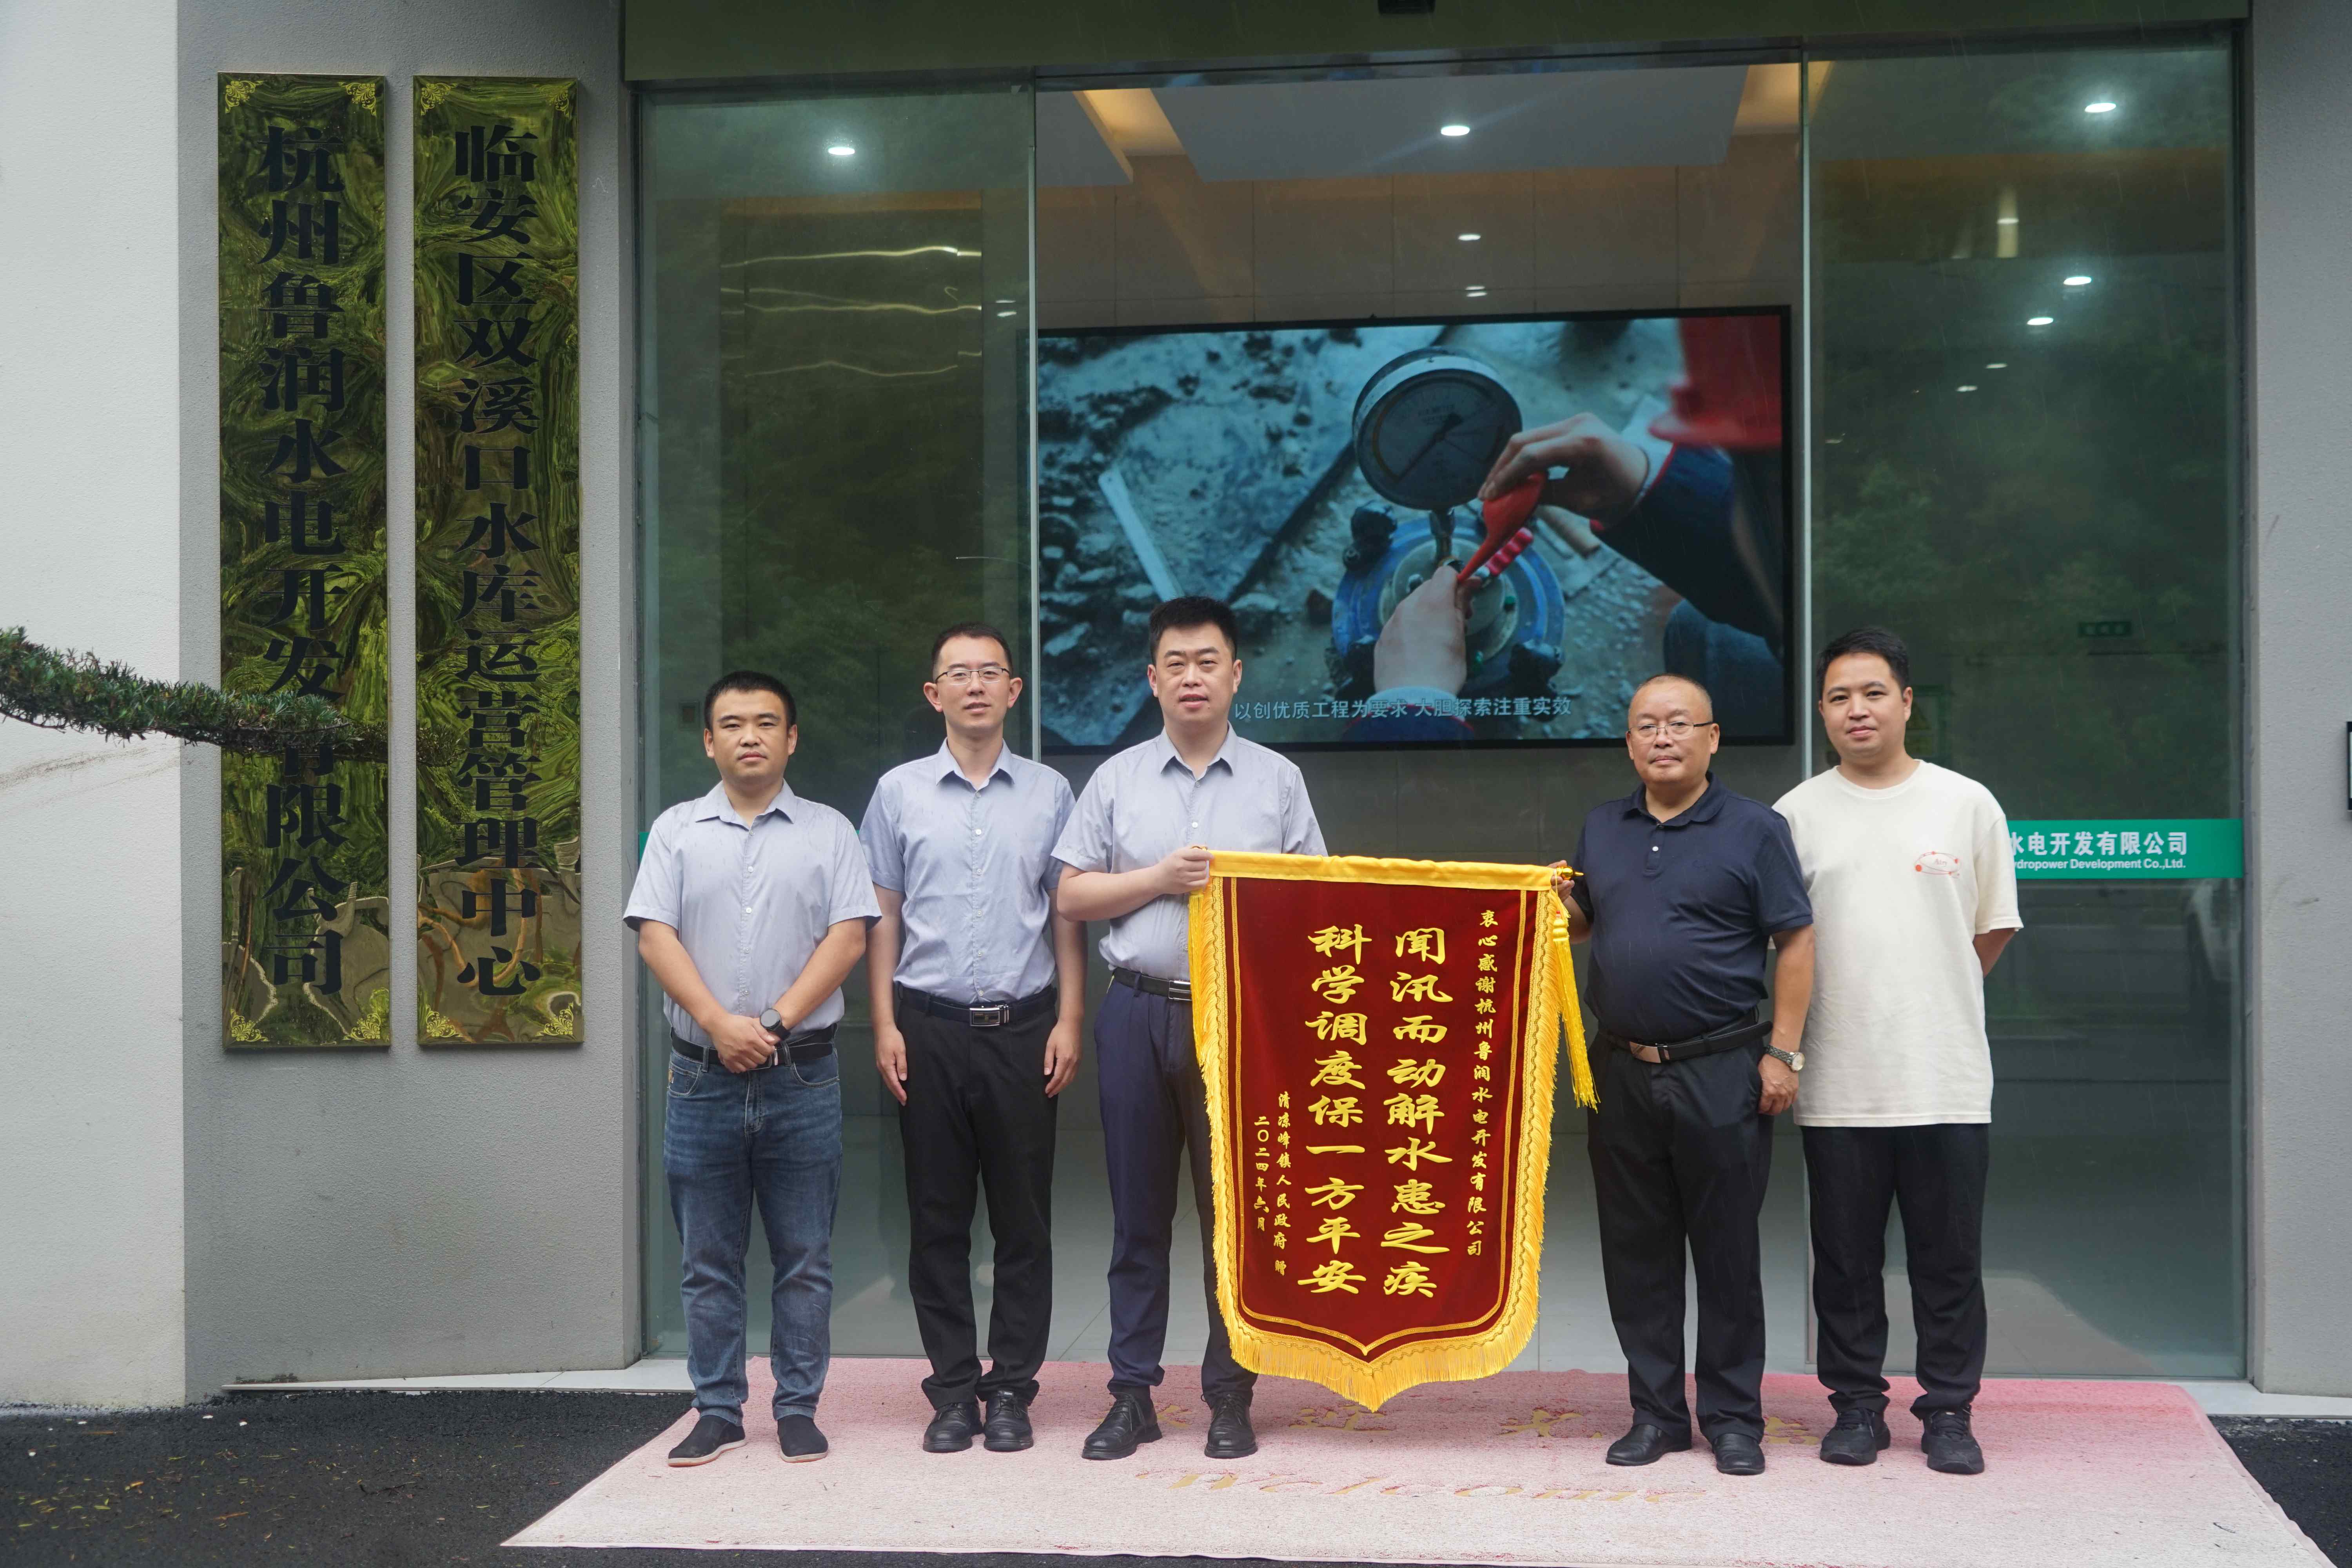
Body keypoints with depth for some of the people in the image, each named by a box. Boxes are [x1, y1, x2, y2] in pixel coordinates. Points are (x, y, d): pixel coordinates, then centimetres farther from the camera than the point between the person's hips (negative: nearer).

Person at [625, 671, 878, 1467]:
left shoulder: (828, 832, 7)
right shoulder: (677, 831, 9)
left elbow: (848, 936, -2)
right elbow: (655, 934, 0)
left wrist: (778, 1022, -12)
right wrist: (719, 1023, -13)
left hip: (802, 1078, -1)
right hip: (703, 1075, 1)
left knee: (805, 1258, 3)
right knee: (708, 1260, 6)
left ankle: (799, 1408, 12)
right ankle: (717, 1411, 14)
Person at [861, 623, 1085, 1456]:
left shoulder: (1048, 793, 8)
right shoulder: (900, 792, 7)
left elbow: (1068, 914, 8)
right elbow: (883, 916, 8)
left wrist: (1069, 1021, 0)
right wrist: (885, 1026, 0)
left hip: (1022, 1025, 0)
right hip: (930, 1025, 0)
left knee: (1023, 1217, 3)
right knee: (937, 1217, 4)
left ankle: (1011, 1388, 11)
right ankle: (953, 1390, 12)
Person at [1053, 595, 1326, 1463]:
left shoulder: (1278, 781, 9)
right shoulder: (1117, 780, 10)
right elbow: (1072, 895, 6)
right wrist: (1160, 880, -6)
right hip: (1139, 1013, 1)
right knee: (1138, 1213, 5)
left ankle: (1230, 1396, 12)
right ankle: (1132, 1394, 13)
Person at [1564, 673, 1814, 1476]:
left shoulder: (1754, 829, -1)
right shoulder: (1602, 828, 13)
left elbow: (1796, 941, -3)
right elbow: (1581, 924, 23)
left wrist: (1782, 1052, -9)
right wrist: (1557, 902, -1)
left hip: (1721, 1074, -4)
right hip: (1622, 1071, 4)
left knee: (1727, 1251, 3)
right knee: (1635, 1252, 8)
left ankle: (1733, 1418, 13)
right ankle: (1655, 1412, 19)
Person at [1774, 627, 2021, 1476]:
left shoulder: (1966, 804, 5)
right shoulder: (1798, 815, 5)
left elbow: (1995, 929, 12)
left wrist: (1928, 995, 10)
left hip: (1947, 1079, 0)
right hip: (1839, 1082, 0)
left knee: (1949, 1261, 4)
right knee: (1846, 1261, 7)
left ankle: (1948, 1412, 16)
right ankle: (1857, 1406, 19)